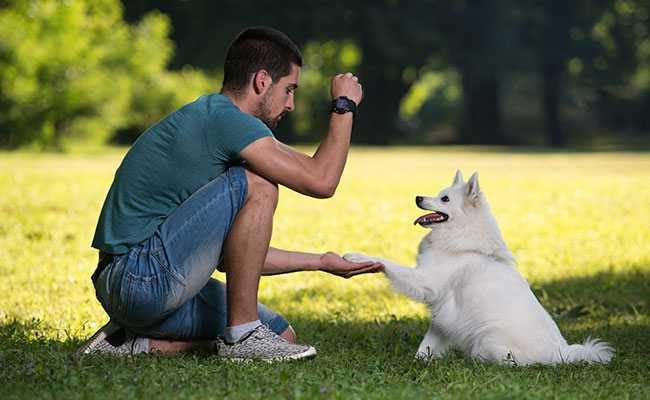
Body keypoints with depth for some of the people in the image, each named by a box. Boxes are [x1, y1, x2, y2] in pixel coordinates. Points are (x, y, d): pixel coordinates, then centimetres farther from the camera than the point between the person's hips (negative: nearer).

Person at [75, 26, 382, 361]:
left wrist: (320, 262, 26)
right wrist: (344, 106, -2)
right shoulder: (224, 118, -13)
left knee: (281, 336, 11)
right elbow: (320, 180, -17)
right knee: (257, 185, -16)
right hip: (141, 279, -10)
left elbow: (231, 254, 24)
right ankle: (242, 335, -11)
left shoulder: (209, 120, 20)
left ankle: (139, 343, 9)